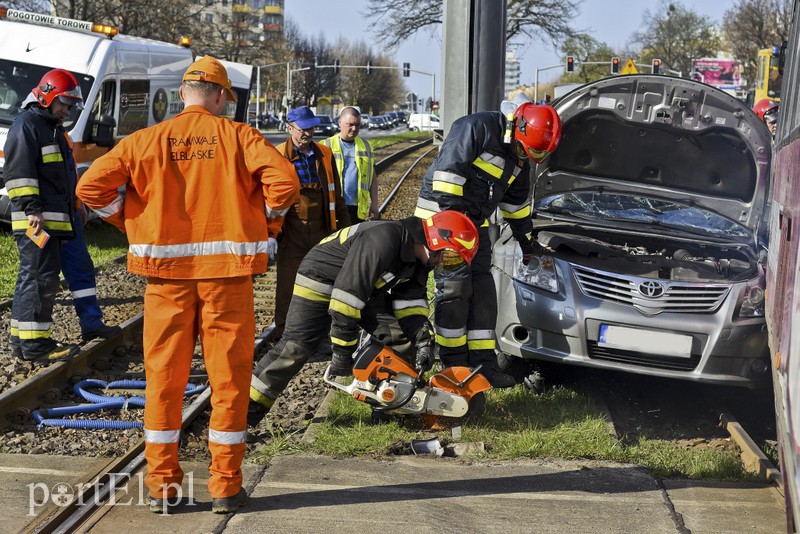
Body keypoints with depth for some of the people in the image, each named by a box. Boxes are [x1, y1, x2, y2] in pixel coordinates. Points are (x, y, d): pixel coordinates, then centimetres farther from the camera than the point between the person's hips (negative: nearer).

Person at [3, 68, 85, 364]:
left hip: (54, 218, 10)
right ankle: (35, 344, -10)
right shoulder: (27, 124, -8)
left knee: (31, 279, 12)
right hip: (36, 220, -10)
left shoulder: (54, 129, 25)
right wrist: (33, 209, -22)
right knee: (41, 278, -12)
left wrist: (75, 208, 32)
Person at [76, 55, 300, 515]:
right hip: (227, 271, -1)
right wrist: (259, 218, 4)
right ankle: (225, 486, 12)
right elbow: (284, 182, -13)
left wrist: (131, 224, 11)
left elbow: (92, 186, -2)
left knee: (164, 377, 11)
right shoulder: (239, 136, -1)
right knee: (229, 377, 7)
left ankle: (162, 484, 17)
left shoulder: (148, 140, 4)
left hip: (168, 273, 2)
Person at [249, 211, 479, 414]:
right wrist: (343, 352, -30)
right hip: (321, 279, -9)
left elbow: (410, 302, -1)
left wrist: (423, 339, -16)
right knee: (295, 348, -14)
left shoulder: (418, 255, -6)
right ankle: (249, 408, -7)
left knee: (403, 331, 0)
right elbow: (348, 293, -37)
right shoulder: (384, 241, -36)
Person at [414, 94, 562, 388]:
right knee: (454, 288, -11)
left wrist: (527, 242, 26)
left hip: (474, 221, 9)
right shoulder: (477, 128, -18)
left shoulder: (518, 156, 10)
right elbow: (448, 170, -23)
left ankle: (484, 363, 8)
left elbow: (517, 201, 22)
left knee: (482, 289, 4)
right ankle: (454, 365, -1)